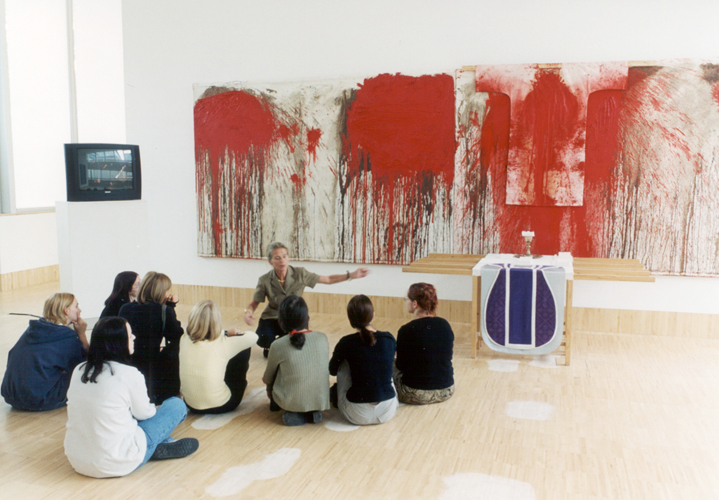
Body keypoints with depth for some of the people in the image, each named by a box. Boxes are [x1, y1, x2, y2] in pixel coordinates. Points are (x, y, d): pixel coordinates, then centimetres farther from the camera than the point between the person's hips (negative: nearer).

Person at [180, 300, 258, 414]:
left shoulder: (184, 341, -11)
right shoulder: (223, 344, -23)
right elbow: (253, 336, -6)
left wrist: (226, 334, 19)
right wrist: (238, 334, 15)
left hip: (191, 405, 5)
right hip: (220, 407, -5)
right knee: (244, 349, 8)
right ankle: (241, 382, 36)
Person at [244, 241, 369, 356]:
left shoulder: (300, 274, -15)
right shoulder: (265, 280, -15)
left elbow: (328, 280, -8)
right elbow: (254, 303, -4)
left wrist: (351, 275, -17)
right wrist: (248, 312, -28)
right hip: (271, 318, -1)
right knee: (263, 340, -31)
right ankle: (271, 347, 12)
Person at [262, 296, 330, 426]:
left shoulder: (278, 346, -12)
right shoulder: (322, 338, -5)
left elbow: (267, 378, 6)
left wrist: (265, 379, 31)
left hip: (291, 403, -1)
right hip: (321, 401, 2)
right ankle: (312, 413, 13)